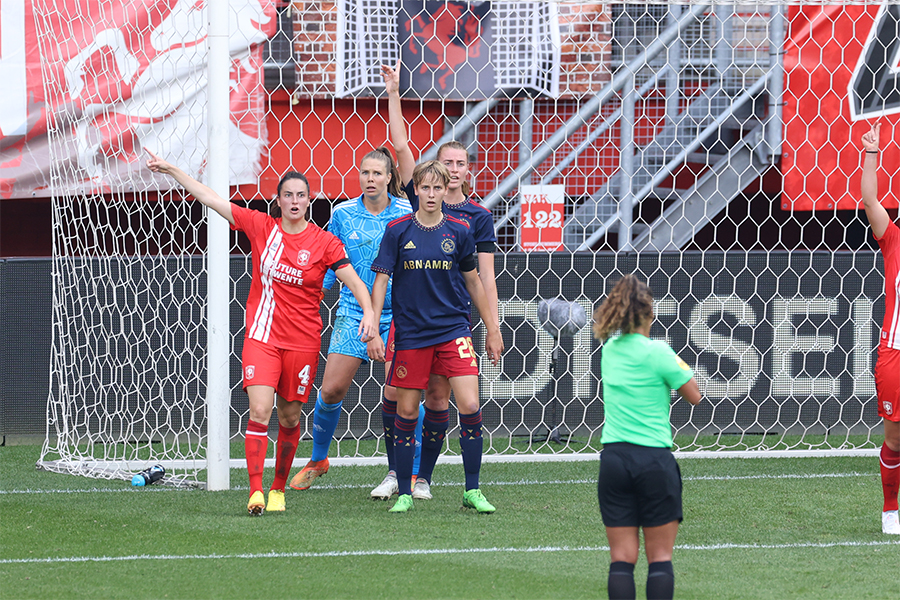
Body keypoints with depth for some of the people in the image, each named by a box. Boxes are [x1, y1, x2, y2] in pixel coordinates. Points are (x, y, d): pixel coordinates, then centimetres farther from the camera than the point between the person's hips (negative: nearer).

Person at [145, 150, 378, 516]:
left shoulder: (324, 243, -3)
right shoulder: (261, 227, 0)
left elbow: (355, 282, -5)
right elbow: (210, 199, 2)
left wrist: (369, 311, -23)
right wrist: (170, 170, 2)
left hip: (303, 341, 0)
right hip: (262, 337, 0)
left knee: (289, 417, 8)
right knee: (259, 411, -15)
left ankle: (278, 489, 25)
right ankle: (255, 491, -16)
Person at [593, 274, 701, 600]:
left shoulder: (610, 349, 7)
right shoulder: (656, 352, -8)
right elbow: (694, 396, 2)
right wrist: (682, 368, 17)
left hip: (613, 459, 4)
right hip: (654, 458, -4)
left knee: (621, 558, 1)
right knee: (660, 558, 2)